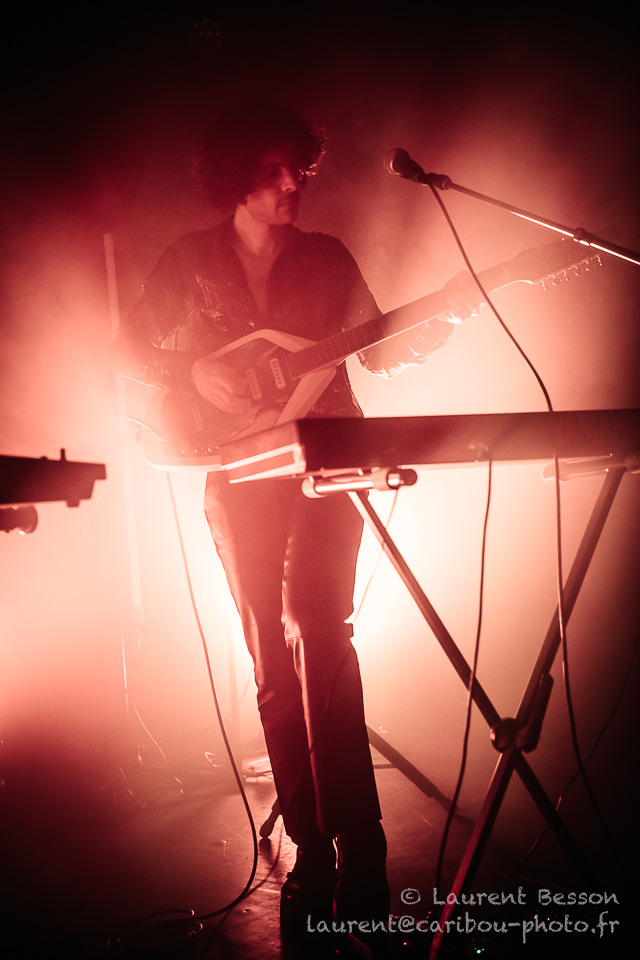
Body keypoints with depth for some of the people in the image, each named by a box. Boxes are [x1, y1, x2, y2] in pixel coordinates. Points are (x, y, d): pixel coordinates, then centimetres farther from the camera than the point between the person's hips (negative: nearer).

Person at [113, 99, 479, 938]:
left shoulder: (328, 258, 8)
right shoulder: (191, 261, 6)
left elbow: (380, 350, 9)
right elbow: (129, 350, 7)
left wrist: (443, 321, -8)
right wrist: (197, 371, -11)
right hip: (242, 475, 1)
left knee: (318, 625, -21)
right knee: (273, 661, 3)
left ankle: (359, 853, -15)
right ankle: (312, 846, 16)